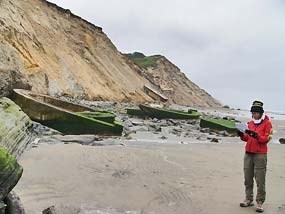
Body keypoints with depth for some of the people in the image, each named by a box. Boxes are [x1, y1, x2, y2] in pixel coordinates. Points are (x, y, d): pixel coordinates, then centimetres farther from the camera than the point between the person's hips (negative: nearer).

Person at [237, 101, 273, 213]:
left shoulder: (267, 123, -2)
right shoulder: (250, 123, 15)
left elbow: (266, 139, -11)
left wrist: (256, 135, -26)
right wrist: (242, 135, -3)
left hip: (260, 155, -6)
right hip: (248, 153, 6)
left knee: (260, 180, -4)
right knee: (248, 179, 9)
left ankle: (260, 202, 3)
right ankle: (249, 199, 20)